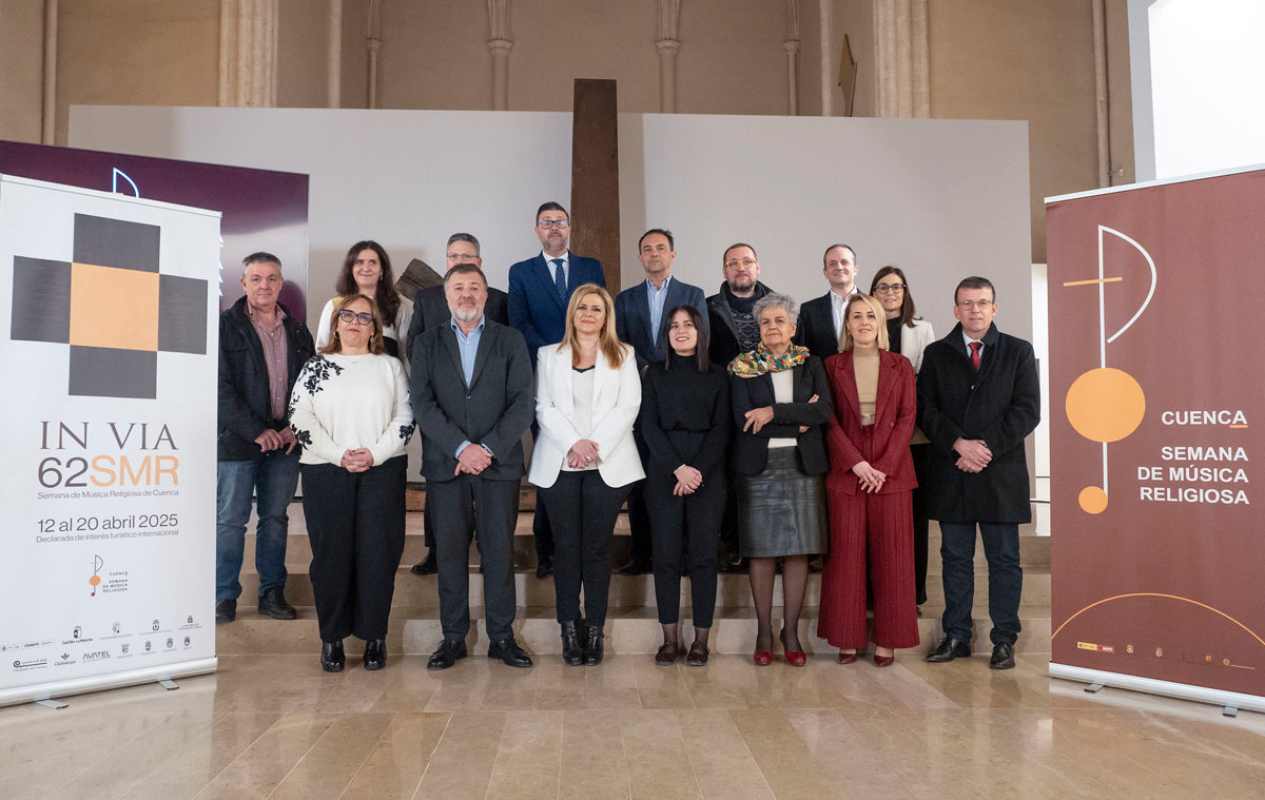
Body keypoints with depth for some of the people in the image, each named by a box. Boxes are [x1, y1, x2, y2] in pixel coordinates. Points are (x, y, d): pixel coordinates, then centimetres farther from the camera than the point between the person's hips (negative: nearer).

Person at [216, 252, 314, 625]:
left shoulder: (297, 331, 12)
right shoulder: (225, 326, -2)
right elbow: (221, 388, -9)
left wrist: (295, 428, -3)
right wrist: (257, 431, -15)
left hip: (285, 440, 4)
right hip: (237, 440, -4)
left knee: (276, 519, 10)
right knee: (231, 520, 2)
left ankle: (272, 591, 19)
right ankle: (225, 596, 13)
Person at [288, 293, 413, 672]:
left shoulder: (390, 366, 11)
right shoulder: (316, 367, 10)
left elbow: (404, 418, 3)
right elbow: (300, 419, 0)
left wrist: (374, 453, -11)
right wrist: (339, 455, -10)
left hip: (382, 471, 0)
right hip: (326, 472, 0)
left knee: (377, 553, -1)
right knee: (331, 553, 2)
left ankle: (374, 635, 11)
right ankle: (332, 637, 14)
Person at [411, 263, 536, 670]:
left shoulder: (510, 341, 8)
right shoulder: (427, 344, 10)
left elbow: (522, 403, -1)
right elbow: (422, 404, -2)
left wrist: (488, 448, -12)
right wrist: (461, 448, -14)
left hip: (499, 463, 0)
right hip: (444, 465, 1)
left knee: (499, 551, 3)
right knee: (450, 552, 4)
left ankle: (502, 637, 14)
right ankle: (453, 637, 15)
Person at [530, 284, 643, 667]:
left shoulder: (623, 355, 12)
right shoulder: (549, 355, 14)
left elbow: (628, 407, 1)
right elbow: (544, 407, 4)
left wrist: (597, 446, -11)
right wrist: (573, 443, -12)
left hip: (608, 464, -1)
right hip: (558, 464, 1)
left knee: (597, 547, 0)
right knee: (566, 546, 1)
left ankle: (595, 629, 6)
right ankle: (569, 628, 9)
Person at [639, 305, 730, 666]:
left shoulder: (717, 376, 8)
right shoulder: (655, 374, 9)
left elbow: (721, 429, 2)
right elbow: (649, 425, 1)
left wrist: (698, 470, -11)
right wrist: (678, 468, -11)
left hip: (708, 472, 0)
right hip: (664, 472, 1)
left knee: (703, 554, -1)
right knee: (666, 554, 0)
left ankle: (700, 640, 7)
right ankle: (670, 639, 8)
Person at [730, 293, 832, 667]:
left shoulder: (811, 364, 8)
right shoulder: (742, 368, 3)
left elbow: (824, 411, -7)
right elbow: (742, 418, -9)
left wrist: (774, 412, -14)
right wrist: (797, 421, -11)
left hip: (802, 465, 1)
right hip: (758, 466, -1)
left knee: (798, 550, 2)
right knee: (761, 550, 2)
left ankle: (791, 631, 14)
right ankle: (764, 631, 14)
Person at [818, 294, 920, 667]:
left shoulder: (900, 366, 7)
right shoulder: (832, 366, 5)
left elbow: (907, 417, 0)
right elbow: (829, 419, -1)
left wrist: (884, 465, -11)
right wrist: (856, 462, -12)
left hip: (891, 471, 1)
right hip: (845, 471, 0)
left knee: (891, 555, 3)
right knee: (846, 554, 3)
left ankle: (887, 639, 12)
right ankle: (847, 637, 12)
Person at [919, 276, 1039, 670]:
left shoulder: (1018, 352, 5)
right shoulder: (936, 353, 8)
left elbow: (1028, 410, -3)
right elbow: (925, 409, 0)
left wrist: (987, 447, -13)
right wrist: (959, 443, -14)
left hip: (1001, 475, -1)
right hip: (950, 475, 1)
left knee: (1004, 560, 6)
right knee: (955, 559, 9)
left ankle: (1004, 639, 17)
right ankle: (956, 636, 19)